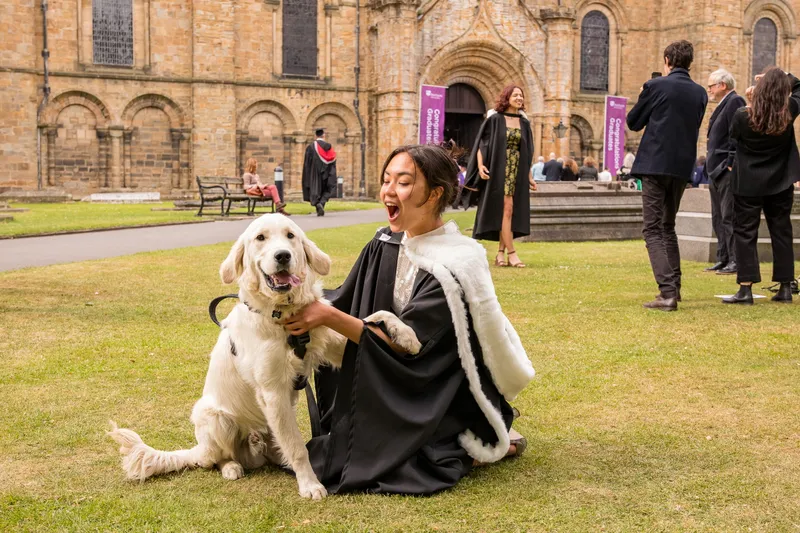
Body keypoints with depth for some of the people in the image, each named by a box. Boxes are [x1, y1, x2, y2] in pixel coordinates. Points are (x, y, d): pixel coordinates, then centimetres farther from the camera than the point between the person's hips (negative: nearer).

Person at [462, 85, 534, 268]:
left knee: (509, 212, 5)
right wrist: (480, 165, -18)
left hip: (517, 172, 5)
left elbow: (527, 152, 15)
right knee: (506, 209, -9)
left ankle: (501, 253, 11)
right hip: (499, 171, -5)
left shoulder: (524, 123, 11)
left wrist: (529, 176, 13)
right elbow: (482, 144, -4)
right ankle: (511, 253, -7)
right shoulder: (494, 119, -3)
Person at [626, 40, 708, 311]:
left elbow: (633, 123, 1)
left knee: (653, 230, -5)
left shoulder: (655, 86, -8)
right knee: (668, 226, 21)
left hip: (655, 164, -6)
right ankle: (673, 286, 26)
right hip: (683, 167, 6)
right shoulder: (700, 93, 7)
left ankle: (667, 293, -17)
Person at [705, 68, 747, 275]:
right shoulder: (723, 105, 20)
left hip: (728, 172, -10)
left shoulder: (735, 102, -10)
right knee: (719, 218, 12)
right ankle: (723, 259, 17)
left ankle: (736, 261, -7)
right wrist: (713, 168, 16)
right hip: (717, 172, 10)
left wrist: (730, 164, -21)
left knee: (729, 217, -10)